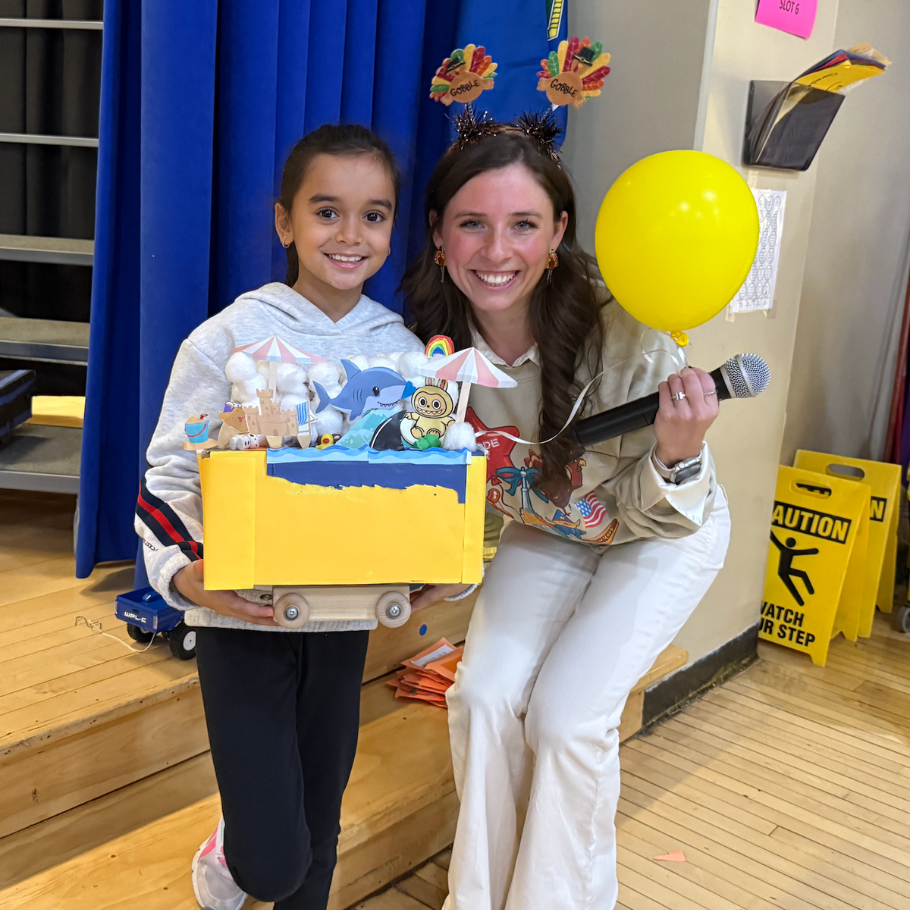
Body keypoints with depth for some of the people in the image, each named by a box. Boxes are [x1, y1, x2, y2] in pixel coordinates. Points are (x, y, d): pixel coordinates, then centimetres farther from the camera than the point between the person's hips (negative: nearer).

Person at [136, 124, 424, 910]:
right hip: (241, 613, -3)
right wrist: (183, 571, -24)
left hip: (347, 612, 4)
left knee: (318, 826, 17)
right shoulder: (227, 339, -10)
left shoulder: (406, 351, 1)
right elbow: (170, 475, -7)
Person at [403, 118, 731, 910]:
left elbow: (657, 515, -24)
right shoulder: (437, 339, -22)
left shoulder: (625, 338, -35)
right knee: (483, 696, -5)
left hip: (664, 534, -4)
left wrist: (677, 454, -43)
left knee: (568, 712, -12)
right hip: (547, 533, 4)